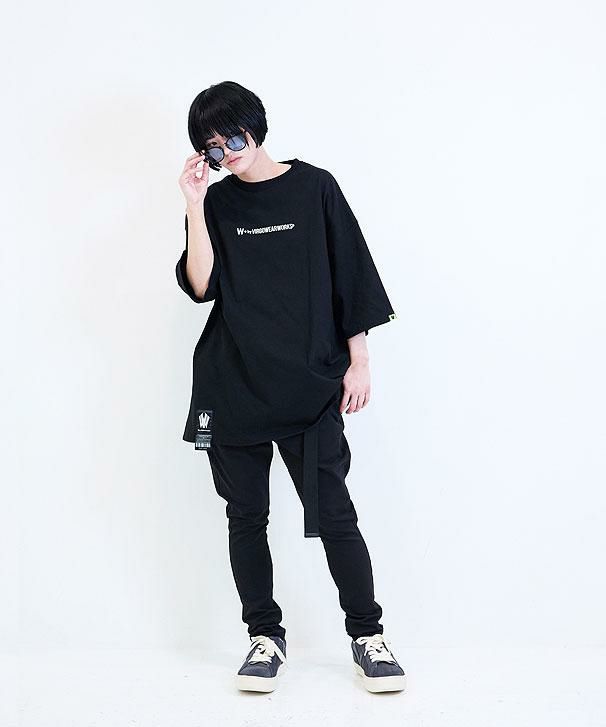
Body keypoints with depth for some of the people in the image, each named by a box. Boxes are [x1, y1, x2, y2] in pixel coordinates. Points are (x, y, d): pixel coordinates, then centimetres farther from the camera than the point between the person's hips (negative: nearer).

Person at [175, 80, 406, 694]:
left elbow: (351, 276, 3)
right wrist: (195, 206, -8)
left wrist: (358, 361, -1)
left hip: (309, 385, -3)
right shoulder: (215, 203, 9)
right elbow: (200, 286, -3)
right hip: (231, 388, 3)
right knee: (246, 515, 7)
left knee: (333, 514, -4)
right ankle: (264, 635, 20)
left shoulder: (314, 188, 3)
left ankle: (367, 633, 11)